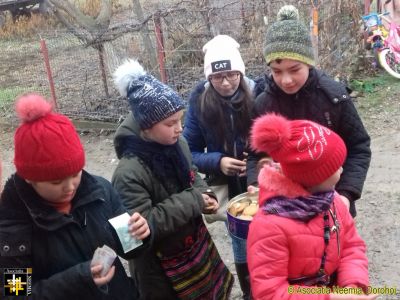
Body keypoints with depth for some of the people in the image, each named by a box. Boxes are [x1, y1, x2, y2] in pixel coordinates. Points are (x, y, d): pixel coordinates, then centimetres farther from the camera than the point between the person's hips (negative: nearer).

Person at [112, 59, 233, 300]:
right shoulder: (130, 173, -30)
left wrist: (204, 194, -10)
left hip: (195, 242, 7)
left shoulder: (177, 145, -7)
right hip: (161, 264, -7)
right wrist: (192, 201, -29)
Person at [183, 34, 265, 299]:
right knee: (243, 250, 16)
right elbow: (190, 152, -4)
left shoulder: (259, 93, -15)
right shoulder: (199, 101, -11)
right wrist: (217, 162, -21)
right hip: (229, 189, 1)